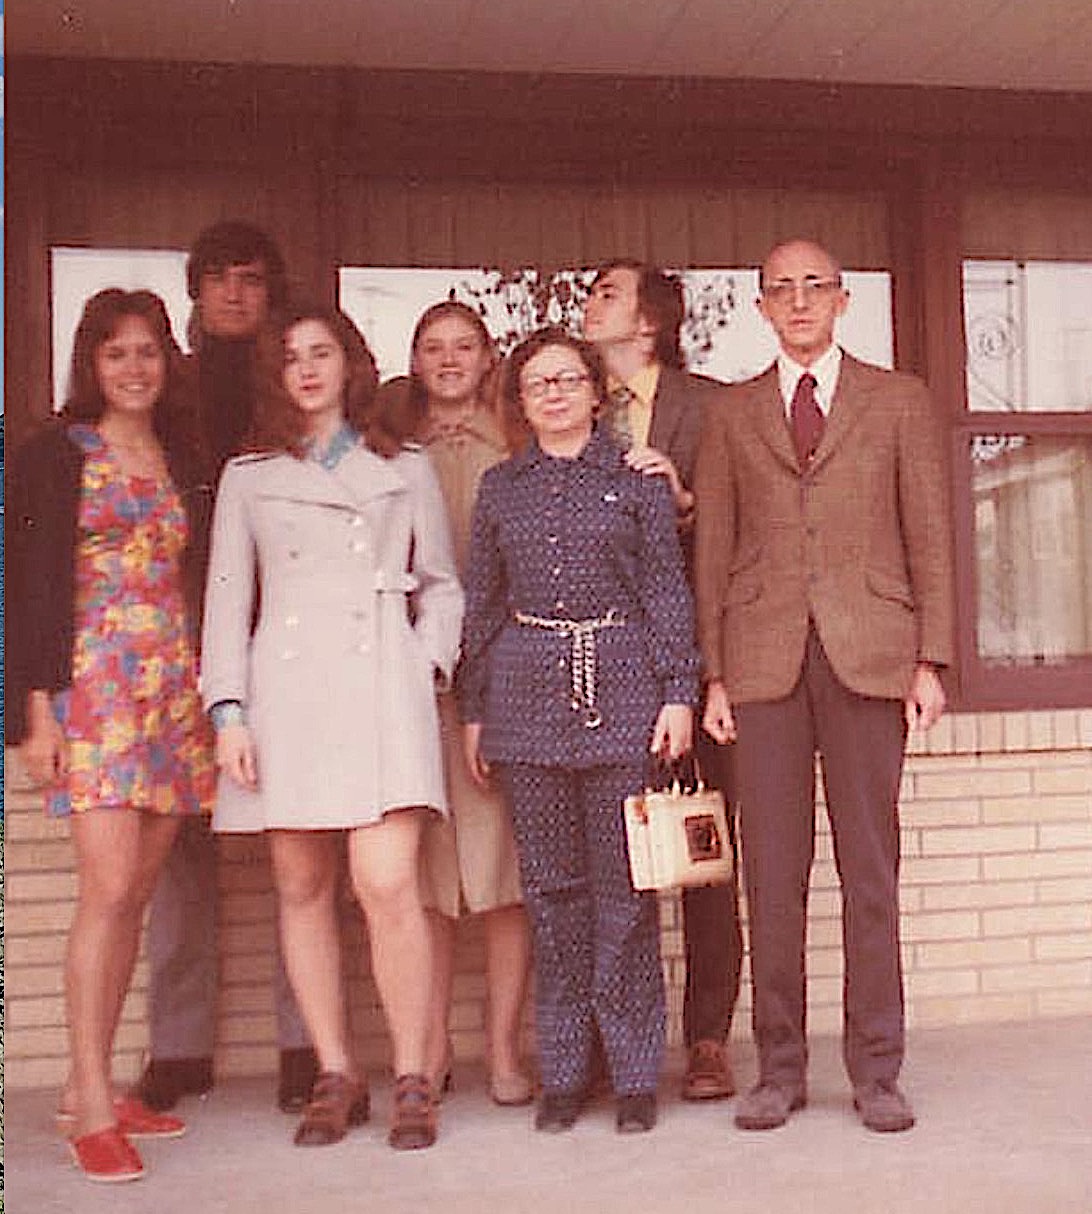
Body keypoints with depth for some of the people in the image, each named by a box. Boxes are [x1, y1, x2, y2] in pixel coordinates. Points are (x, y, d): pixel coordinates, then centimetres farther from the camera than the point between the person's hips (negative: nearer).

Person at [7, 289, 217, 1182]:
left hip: (173, 689, 5)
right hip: (93, 684, -5)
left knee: (135, 897, 5)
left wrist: (209, 695, 10)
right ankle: (93, 1107, -5)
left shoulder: (184, 459, 16)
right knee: (109, 888, -12)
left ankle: (89, 1085, 15)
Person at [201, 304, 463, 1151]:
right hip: (287, 692, 2)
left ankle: (412, 1079, -2)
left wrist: (428, 662, 0)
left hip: (382, 688, -2)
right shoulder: (249, 477, 15)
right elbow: (227, 599, 11)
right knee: (302, 889, 2)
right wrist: (228, 710, 1)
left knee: (387, 883, -12)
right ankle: (336, 1075, 13)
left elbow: (441, 586, 17)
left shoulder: (407, 470, 14)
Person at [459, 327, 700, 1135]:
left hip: (621, 689, -2)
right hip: (528, 693, 2)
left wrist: (679, 694, -4)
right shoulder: (501, 486, 13)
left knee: (624, 885, -2)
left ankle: (634, 1074, 9)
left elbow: (668, 590, 4)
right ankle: (565, 1073, 15)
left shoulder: (636, 478, 6)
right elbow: (483, 603, 14)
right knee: (552, 886, 5)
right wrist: (473, 712, 11)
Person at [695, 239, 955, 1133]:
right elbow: (713, 550, 11)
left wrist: (930, 661, -1)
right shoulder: (731, 416, 14)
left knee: (871, 866, 2)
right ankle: (780, 1068, 12)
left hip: (868, 654, -1)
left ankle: (876, 1071, 12)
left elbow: (930, 539, 7)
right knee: (773, 869, 2)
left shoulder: (900, 403, 11)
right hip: (764, 659, 1)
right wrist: (714, 675, 3)